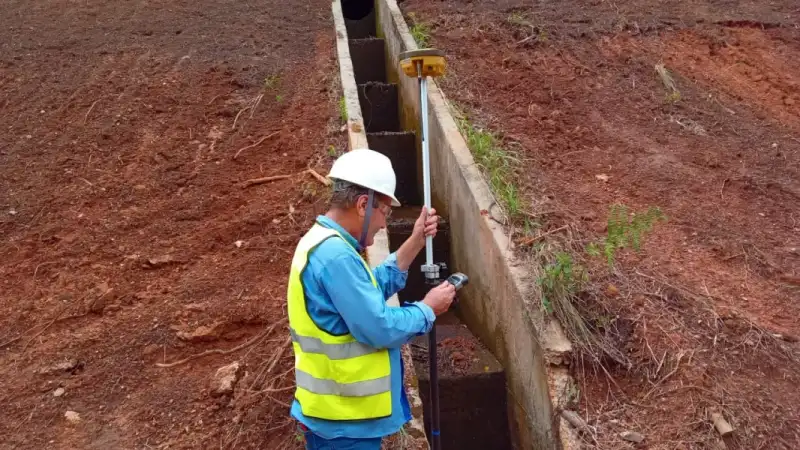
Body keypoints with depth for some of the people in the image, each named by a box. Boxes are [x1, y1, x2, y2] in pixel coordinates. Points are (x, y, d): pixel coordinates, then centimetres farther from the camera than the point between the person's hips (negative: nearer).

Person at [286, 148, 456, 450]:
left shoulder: (325, 244, 7)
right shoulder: (335, 255, -27)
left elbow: (374, 289, 13)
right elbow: (380, 329, -26)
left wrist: (416, 242, 7)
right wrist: (429, 308, -9)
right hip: (343, 418, -10)